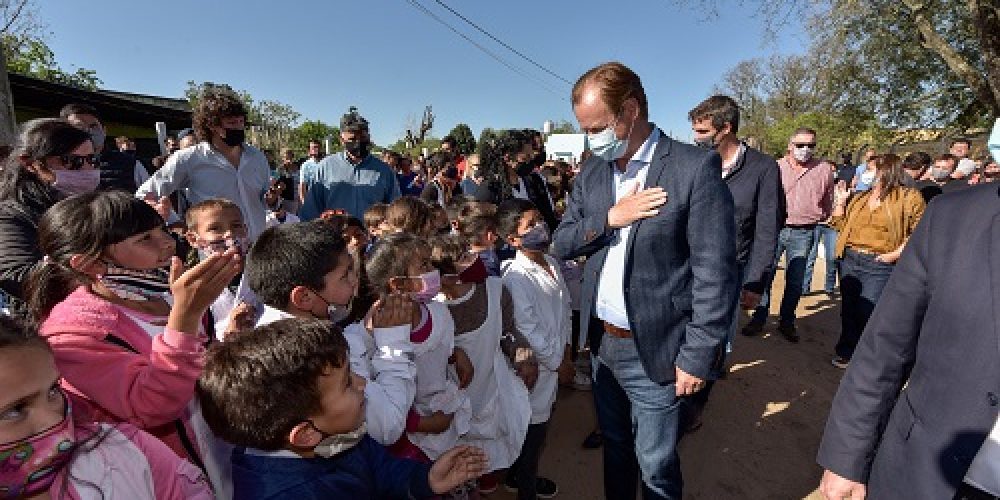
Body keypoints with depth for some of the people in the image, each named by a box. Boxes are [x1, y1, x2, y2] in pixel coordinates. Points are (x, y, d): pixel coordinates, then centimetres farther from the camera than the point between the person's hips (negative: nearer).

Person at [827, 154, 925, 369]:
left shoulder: (909, 197, -3)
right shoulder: (860, 199, 14)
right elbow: (841, 225, 16)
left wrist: (896, 253, -14)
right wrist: (840, 201, 8)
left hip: (880, 265, -5)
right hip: (850, 260, 6)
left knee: (868, 312, -5)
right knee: (848, 309, 12)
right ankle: (846, 351, 25)